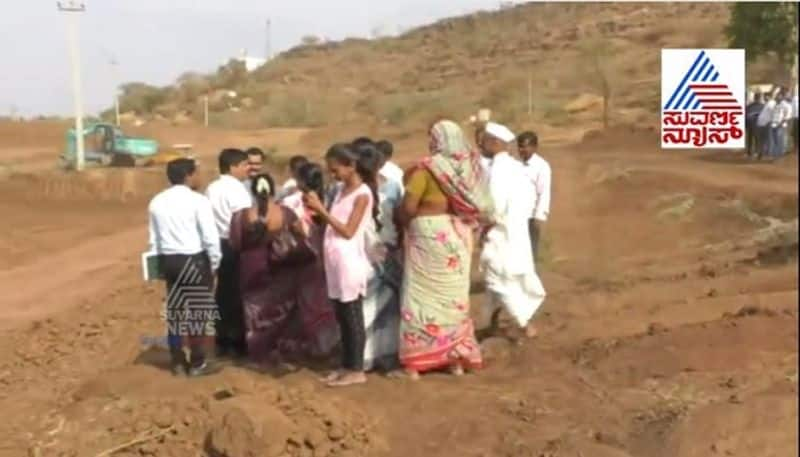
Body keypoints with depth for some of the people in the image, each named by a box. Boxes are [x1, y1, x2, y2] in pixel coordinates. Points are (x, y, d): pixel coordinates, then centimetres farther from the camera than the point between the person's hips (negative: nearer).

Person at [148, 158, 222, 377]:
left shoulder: (157, 202, 9)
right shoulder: (198, 200, -10)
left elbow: (154, 239, 11)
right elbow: (210, 237, -14)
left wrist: (161, 264, 18)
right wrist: (214, 262, -2)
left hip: (169, 259, 6)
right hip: (194, 260, -6)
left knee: (174, 311, 14)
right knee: (198, 312, 3)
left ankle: (177, 362, 22)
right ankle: (197, 363, 9)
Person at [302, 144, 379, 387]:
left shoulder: (363, 194, -12)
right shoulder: (341, 189, 12)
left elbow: (348, 231, -16)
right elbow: (332, 222, 13)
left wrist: (322, 210, -17)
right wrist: (317, 207, -2)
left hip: (350, 262, -8)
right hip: (336, 262, 8)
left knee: (353, 317, -1)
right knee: (342, 317, 13)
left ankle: (357, 370, 7)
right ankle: (347, 366, 21)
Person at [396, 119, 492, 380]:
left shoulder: (428, 168, -13)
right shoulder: (469, 166, 4)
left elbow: (408, 206, -16)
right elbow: (479, 206, 8)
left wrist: (402, 222, 3)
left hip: (430, 236, -6)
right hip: (459, 236, 6)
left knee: (423, 296, 3)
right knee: (454, 297, 15)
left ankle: (416, 361, 6)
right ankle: (457, 358, 21)